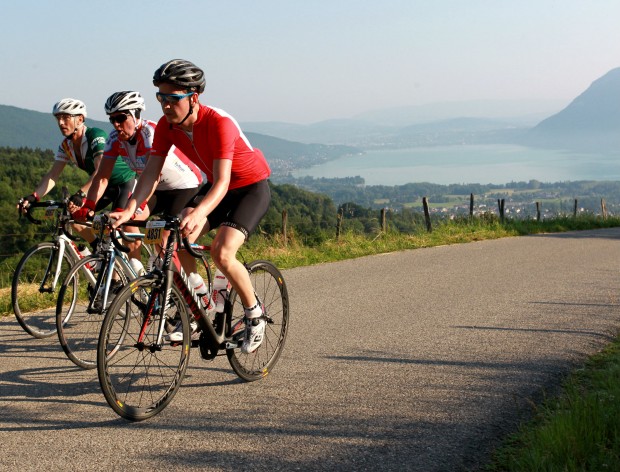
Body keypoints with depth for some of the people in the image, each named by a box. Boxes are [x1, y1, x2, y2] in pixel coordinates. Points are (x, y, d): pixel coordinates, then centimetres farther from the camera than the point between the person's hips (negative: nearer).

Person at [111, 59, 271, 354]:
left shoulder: (219, 123, -33)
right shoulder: (167, 125, -13)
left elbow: (222, 182, -41)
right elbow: (151, 171, -16)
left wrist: (199, 212, -59)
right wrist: (129, 209, -32)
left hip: (252, 187, -7)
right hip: (217, 186, 7)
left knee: (221, 252, -25)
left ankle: (255, 315, -3)